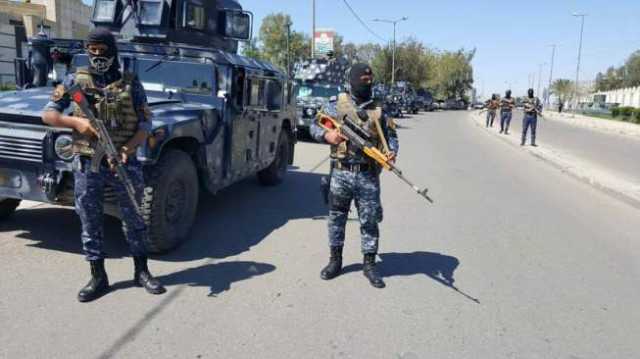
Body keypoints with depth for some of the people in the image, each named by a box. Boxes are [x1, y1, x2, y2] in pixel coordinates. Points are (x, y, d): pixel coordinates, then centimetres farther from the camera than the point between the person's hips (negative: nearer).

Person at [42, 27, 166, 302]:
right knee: (90, 224, 7)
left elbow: (145, 125, -1)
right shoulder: (76, 80, 5)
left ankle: (142, 272, 24)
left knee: (134, 220, 9)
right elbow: (48, 114, 6)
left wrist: (127, 148, -18)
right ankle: (98, 278, 21)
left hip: (125, 164, 0)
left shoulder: (131, 83, 3)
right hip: (87, 165, 1)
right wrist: (77, 122, -14)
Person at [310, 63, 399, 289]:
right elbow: (315, 127, 8)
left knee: (369, 220, 4)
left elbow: (391, 135, 9)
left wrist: (392, 151, -12)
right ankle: (335, 260, 26)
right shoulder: (336, 106, 5)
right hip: (341, 173, 0)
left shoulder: (378, 110, 8)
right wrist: (327, 135, -14)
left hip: (368, 176, 0)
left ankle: (369, 264, 19)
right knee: (336, 217, 10)